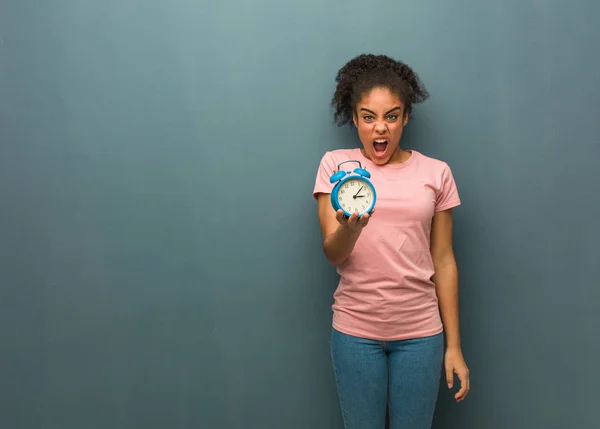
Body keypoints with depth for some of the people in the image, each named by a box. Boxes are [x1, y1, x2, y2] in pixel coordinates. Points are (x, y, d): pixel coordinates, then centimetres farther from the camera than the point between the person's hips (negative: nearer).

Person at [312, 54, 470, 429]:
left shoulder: (436, 173, 1)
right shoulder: (336, 165, -1)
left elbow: (443, 262, 3)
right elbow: (333, 254, -8)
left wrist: (454, 345, 3)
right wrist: (351, 227, -31)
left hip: (420, 331, 1)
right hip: (355, 329, 0)